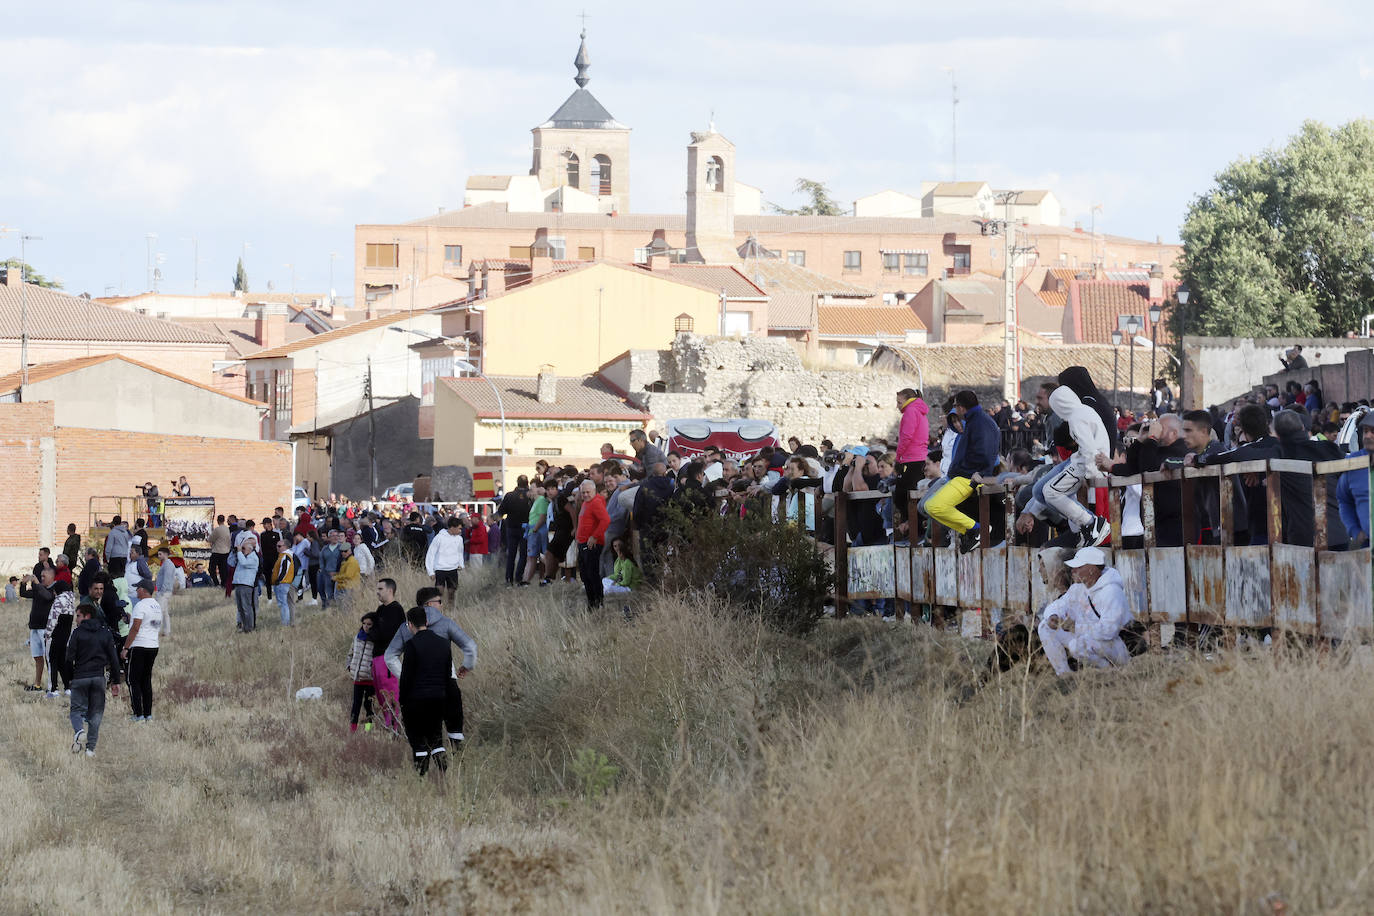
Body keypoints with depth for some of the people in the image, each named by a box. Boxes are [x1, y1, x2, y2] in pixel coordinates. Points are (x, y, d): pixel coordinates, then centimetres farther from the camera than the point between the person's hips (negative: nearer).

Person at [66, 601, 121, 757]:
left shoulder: (77, 633, -3)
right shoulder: (106, 634, 7)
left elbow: (69, 658, -7)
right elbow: (113, 659, 5)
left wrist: (69, 677, 6)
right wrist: (115, 682, 10)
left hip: (80, 678, -3)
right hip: (99, 677, 3)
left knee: (77, 710, 6)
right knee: (96, 713, 9)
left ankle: (79, 731, -26)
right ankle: (91, 748, 3)